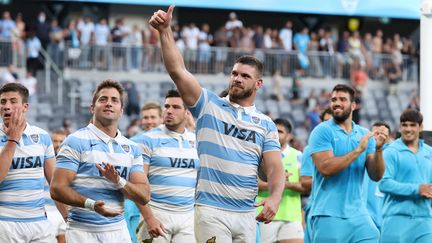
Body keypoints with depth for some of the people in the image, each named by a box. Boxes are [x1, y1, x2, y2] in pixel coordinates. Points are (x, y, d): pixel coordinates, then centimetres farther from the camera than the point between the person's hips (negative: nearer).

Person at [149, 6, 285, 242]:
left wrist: (274, 197, -19)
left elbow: (275, 168, 2)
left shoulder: (266, 125, 11)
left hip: (247, 213, 4)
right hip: (211, 211, -4)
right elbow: (178, 71, -7)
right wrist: (165, 31, -19)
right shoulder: (209, 105, 4)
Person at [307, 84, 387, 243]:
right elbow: (325, 168, -16)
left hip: (358, 215, 4)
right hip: (329, 216, -4)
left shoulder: (364, 134, 10)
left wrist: (378, 150, -11)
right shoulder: (322, 131, -3)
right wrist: (358, 150, -17)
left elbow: (376, 176, 6)